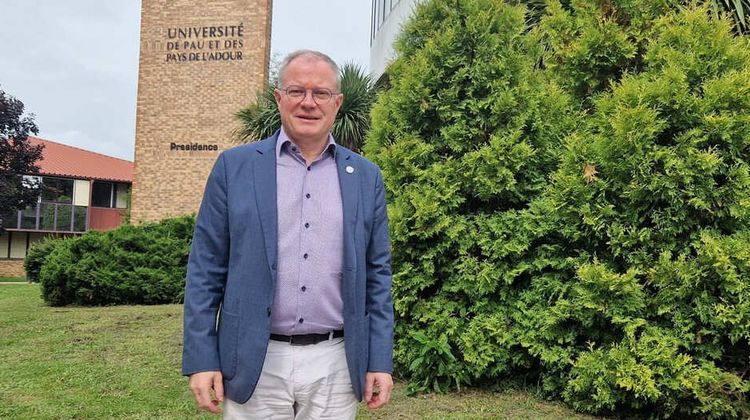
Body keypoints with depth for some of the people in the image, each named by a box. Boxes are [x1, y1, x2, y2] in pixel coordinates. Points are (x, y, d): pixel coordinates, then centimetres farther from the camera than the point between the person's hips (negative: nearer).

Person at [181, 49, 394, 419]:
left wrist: (380, 361, 2)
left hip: (336, 365, 2)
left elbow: (377, 274, 7)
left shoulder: (365, 176, 6)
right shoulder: (234, 166, 0)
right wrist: (201, 359, -4)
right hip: (253, 364, -1)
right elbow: (206, 270, 0)